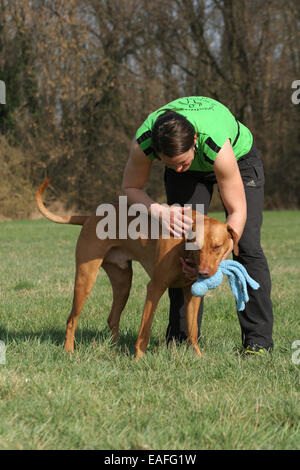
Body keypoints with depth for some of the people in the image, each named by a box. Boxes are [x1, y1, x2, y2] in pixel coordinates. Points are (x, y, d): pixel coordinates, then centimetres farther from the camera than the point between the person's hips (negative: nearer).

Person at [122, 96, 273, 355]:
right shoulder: (143, 142, -37)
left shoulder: (217, 145, -46)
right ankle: (181, 336, -4)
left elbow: (237, 212, -37)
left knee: (247, 245, -14)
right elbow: (130, 188, -18)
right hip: (192, 170, 3)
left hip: (239, 157, -3)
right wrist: (159, 210, -38)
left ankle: (258, 339, -11)